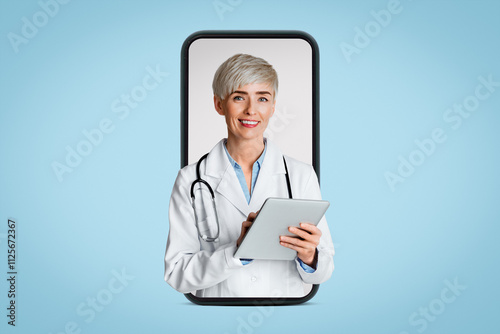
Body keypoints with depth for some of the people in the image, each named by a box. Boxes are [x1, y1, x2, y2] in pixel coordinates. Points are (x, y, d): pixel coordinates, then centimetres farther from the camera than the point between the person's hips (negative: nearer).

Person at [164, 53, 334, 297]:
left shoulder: (301, 175, 3)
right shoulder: (191, 179, 0)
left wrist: (308, 257, -15)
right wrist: (237, 250, -17)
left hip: (287, 296, 1)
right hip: (219, 297, -1)